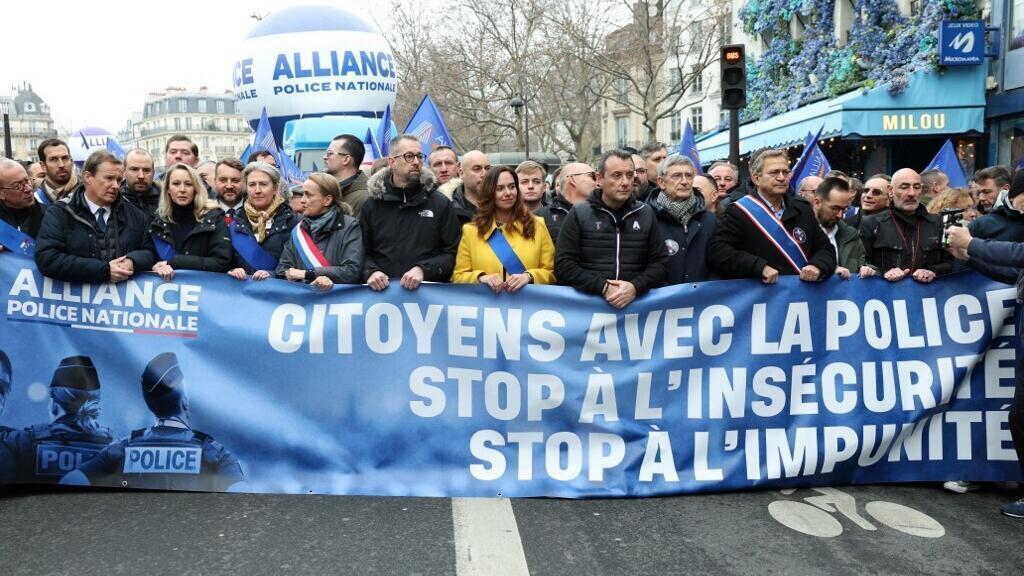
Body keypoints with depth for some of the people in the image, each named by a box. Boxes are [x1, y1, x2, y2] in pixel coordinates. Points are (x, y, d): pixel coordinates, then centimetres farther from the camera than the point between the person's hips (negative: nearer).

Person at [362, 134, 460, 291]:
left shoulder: (441, 204, 9)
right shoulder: (372, 205, 14)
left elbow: (451, 253, 4)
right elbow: (363, 251, 12)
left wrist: (423, 270, -10)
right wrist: (371, 272, -8)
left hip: (429, 290, -1)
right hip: (382, 290, 2)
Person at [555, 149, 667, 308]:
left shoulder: (646, 214, 15)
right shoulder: (579, 214, 7)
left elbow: (660, 262, 11)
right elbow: (563, 264, 0)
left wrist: (636, 287, -7)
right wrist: (603, 287, -10)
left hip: (636, 302, 1)